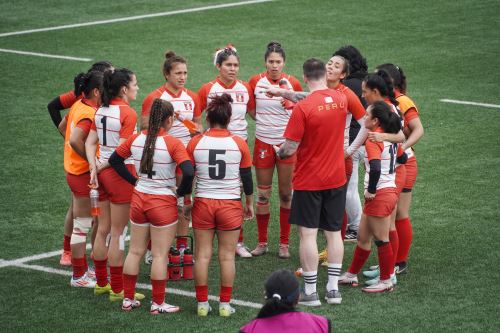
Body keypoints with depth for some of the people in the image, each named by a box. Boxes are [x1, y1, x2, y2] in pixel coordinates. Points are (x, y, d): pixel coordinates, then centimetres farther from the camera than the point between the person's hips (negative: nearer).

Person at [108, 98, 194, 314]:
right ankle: (158, 304, 10)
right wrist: (181, 191, -8)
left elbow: (115, 160, 10)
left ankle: (128, 299, 22)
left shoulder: (136, 139, -2)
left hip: (139, 199, 5)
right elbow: (188, 173, -26)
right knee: (160, 255, 4)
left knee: (135, 251, 16)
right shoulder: (172, 144, -17)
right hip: (163, 203, -5)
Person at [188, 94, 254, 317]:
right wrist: (250, 204, 15)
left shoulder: (195, 143, -5)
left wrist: (186, 202, 15)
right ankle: (225, 305, 9)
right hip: (231, 204, 0)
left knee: (202, 255, 8)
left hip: (203, 204, 0)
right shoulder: (239, 143, -5)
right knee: (227, 256, 6)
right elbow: (247, 178, 2)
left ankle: (202, 304, 10)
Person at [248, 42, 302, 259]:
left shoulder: (292, 83, -4)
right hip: (263, 142, 1)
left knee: (286, 194, 4)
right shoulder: (255, 82, -2)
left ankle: (284, 243, 12)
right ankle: (262, 242, 16)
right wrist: (263, 120, 2)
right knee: (263, 194, 6)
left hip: (286, 143, -1)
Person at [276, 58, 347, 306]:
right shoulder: (341, 99, -2)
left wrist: (279, 154, 6)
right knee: (334, 232, 12)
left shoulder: (303, 108, -19)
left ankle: (310, 292, 4)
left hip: (308, 181, -5)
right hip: (336, 179, 5)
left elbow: (290, 148, -16)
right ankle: (333, 289, 16)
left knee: (308, 234, 1)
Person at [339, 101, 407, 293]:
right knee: (363, 237, 18)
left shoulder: (373, 140, -18)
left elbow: (375, 168, -30)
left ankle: (386, 282, 10)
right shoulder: (390, 137, 8)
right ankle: (352, 275, 28)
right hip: (390, 190, 9)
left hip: (379, 195, -9)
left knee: (381, 240, 1)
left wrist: (371, 191, -19)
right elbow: (402, 158, 22)